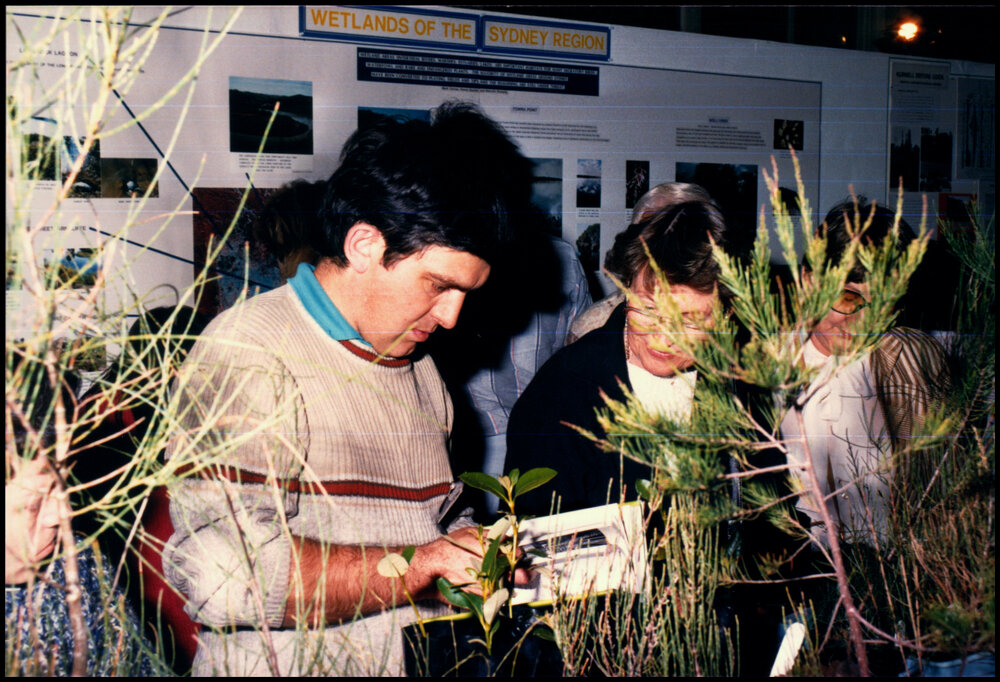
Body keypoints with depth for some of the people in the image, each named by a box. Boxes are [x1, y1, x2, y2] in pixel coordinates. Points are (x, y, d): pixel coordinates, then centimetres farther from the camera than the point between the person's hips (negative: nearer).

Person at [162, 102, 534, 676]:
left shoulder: (419, 369, 17)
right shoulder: (248, 354, -10)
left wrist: (480, 551, 6)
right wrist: (427, 564, -16)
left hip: (426, 663, 6)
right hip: (288, 669, -6)